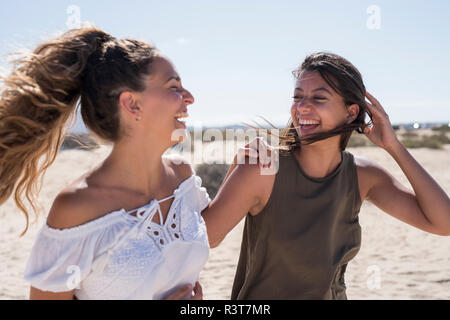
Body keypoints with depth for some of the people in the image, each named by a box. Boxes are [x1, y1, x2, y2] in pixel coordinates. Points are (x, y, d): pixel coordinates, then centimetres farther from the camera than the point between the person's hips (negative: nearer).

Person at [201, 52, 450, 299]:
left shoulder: (362, 176, -8)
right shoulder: (262, 169, -21)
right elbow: (198, 241, -22)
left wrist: (393, 146, -15)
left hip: (332, 294, 4)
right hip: (261, 300, -3)